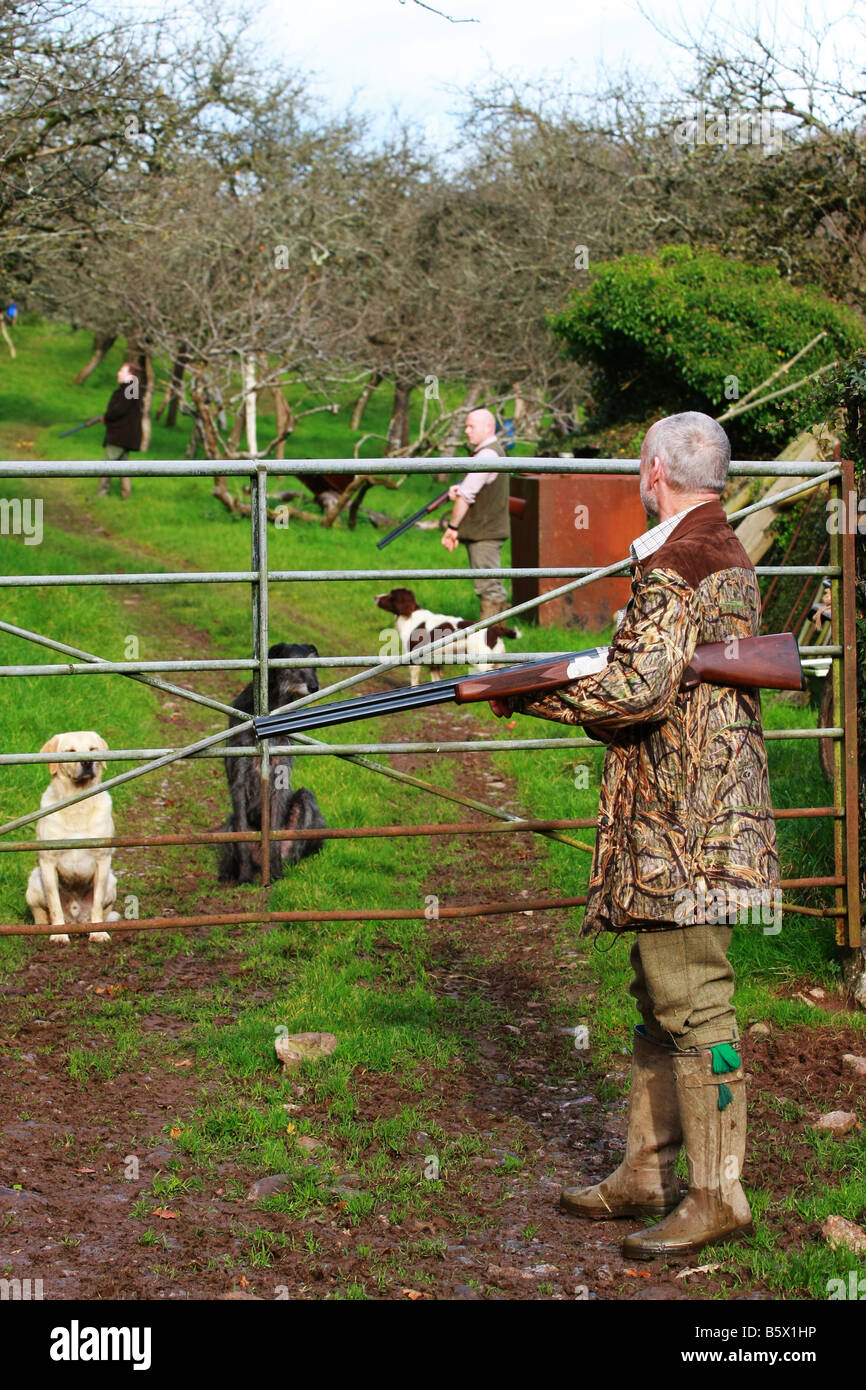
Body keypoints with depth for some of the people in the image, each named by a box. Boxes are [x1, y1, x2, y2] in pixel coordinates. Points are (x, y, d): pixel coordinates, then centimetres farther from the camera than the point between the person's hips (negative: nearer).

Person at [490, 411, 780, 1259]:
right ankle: (645, 1176, 23)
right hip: (677, 816, 11)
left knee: (691, 1004, -7)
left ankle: (717, 1196, -2)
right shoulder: (726, 553, 18)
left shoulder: (676, 563, -14)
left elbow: (640, 689, -22)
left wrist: (530, 694, -10)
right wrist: (585, 693, 15)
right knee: (661, 999, 15)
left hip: (685, 823, -11)